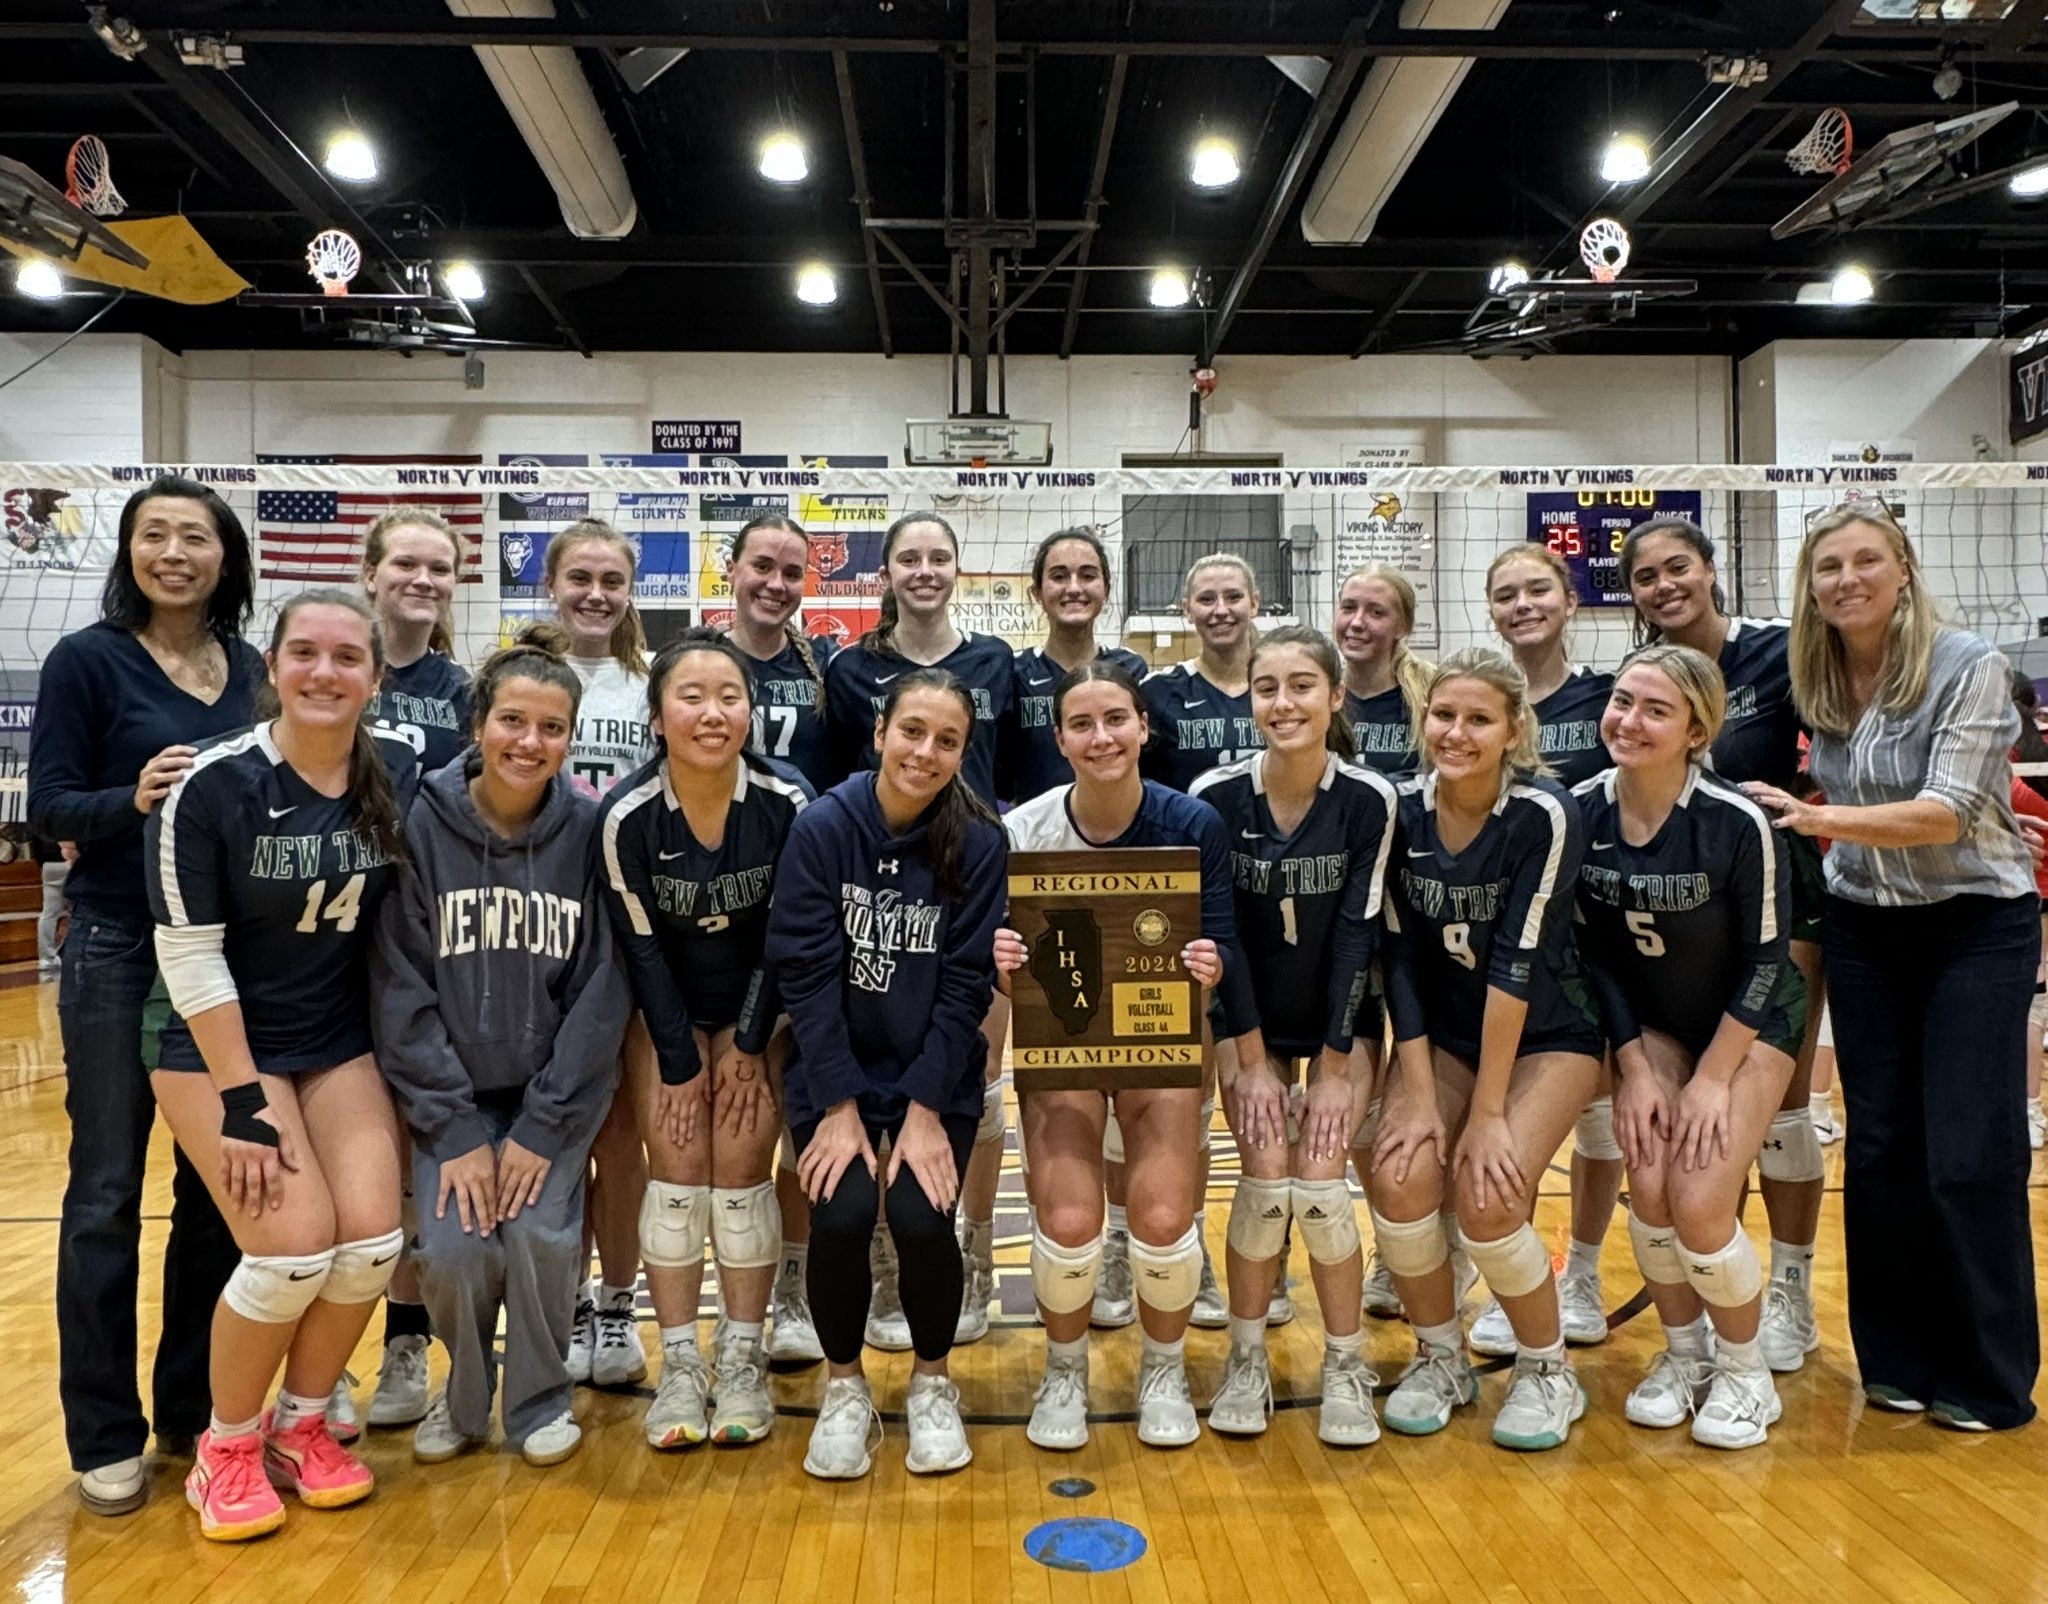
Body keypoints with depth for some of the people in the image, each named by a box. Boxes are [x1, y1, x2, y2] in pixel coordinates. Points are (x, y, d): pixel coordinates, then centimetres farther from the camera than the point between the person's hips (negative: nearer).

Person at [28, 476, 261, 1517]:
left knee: (219, 1186, 11)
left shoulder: (249, 667, 7)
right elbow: (46, 807, -8)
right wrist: (132, 799, -25)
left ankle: (194, 1409, 26)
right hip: (119, 953, -4)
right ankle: (106, 1436, 19)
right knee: (107, 1192, 4)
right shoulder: (87, 659, -5)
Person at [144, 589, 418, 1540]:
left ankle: (300, 1423, 17)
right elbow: (188, 957, -16)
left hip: (343, 1043, 4)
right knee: (295, 1245, -16)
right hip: (218, 1044, -3)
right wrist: (242, 1099, -17)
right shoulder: (212, 785, -18)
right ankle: (225, 1447, 11)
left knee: (372, 1238, -9)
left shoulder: (401, 775, -8)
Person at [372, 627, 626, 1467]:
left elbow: (600, 993, -8)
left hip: (554, 1090, 0)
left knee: (540, 1236, -17)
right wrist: (454, 1130, -12)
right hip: (449, 1091, 0)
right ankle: (464, 1397, 18)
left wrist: (543, 1127, -12)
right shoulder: (422, 824, -10)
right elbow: (401, 989, -8)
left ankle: (539, 1400, 13)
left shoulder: (590, 831, -10)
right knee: (453, 1249, -14)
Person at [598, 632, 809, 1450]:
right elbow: (639, 945, -13)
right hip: (663, 1008, 0)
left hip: (756, 1004, 0)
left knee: (742, 1168, -5)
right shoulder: (627, 815, -21)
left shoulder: (785, 805, -20)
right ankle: (679, 1365, 8)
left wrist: (750, 1047, -9)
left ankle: (743, 1363, 9)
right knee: (677, 1169, -5)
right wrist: (679, 1063, -10)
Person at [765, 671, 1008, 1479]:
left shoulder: (978, 843, -9)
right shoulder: (822, 826, -10)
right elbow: (806, 972, -11)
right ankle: (844, 1386, 11)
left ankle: (931, 1382, 13)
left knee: (921, 1219, -18)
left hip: (936, 1076, 0)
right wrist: (839, 1106, -15)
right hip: (834, 1071, 0)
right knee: (841, 1215, -19)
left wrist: (924, 1109, -14)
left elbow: (965, 986, -9)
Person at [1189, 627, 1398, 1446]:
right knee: (1266, 1179, -10)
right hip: (1252, 1020, 1)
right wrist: (1251, 1061, -11)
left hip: (1343, 1019, 0)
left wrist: (1334, 1070, -13)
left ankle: (1346, 1367, 11)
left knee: (1319, 1183, -11)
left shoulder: (1368, 798, -16)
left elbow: (1356, 935, -15)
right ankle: (1246, 1362, 11)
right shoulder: (1215, 796, -15)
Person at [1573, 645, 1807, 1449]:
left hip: (1750, 1022, -3)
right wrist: (1634, 1067, -7)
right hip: (1652, 1022, 3)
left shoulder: (1737, 822, -26)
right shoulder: (1581, 811, -15)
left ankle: (1745, 1371, 15)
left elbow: (1764, 958, -16)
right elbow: (1594, 949, -5)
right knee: (1650, 1185, -12)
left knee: (1700, 1201, -14)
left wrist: (1713, 1077, -14)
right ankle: (1683, 1352, 16)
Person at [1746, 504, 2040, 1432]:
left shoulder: (1967, 666, -13)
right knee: (1879, 1145, 6)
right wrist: (1802, 816, -7)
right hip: (1863, 929, 5)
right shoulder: (1814, 680, 1)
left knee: (1970, 1155, -5)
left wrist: (1823, 818, -31)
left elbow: (1946, 813, -22)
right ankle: (1899, 1359, 21)